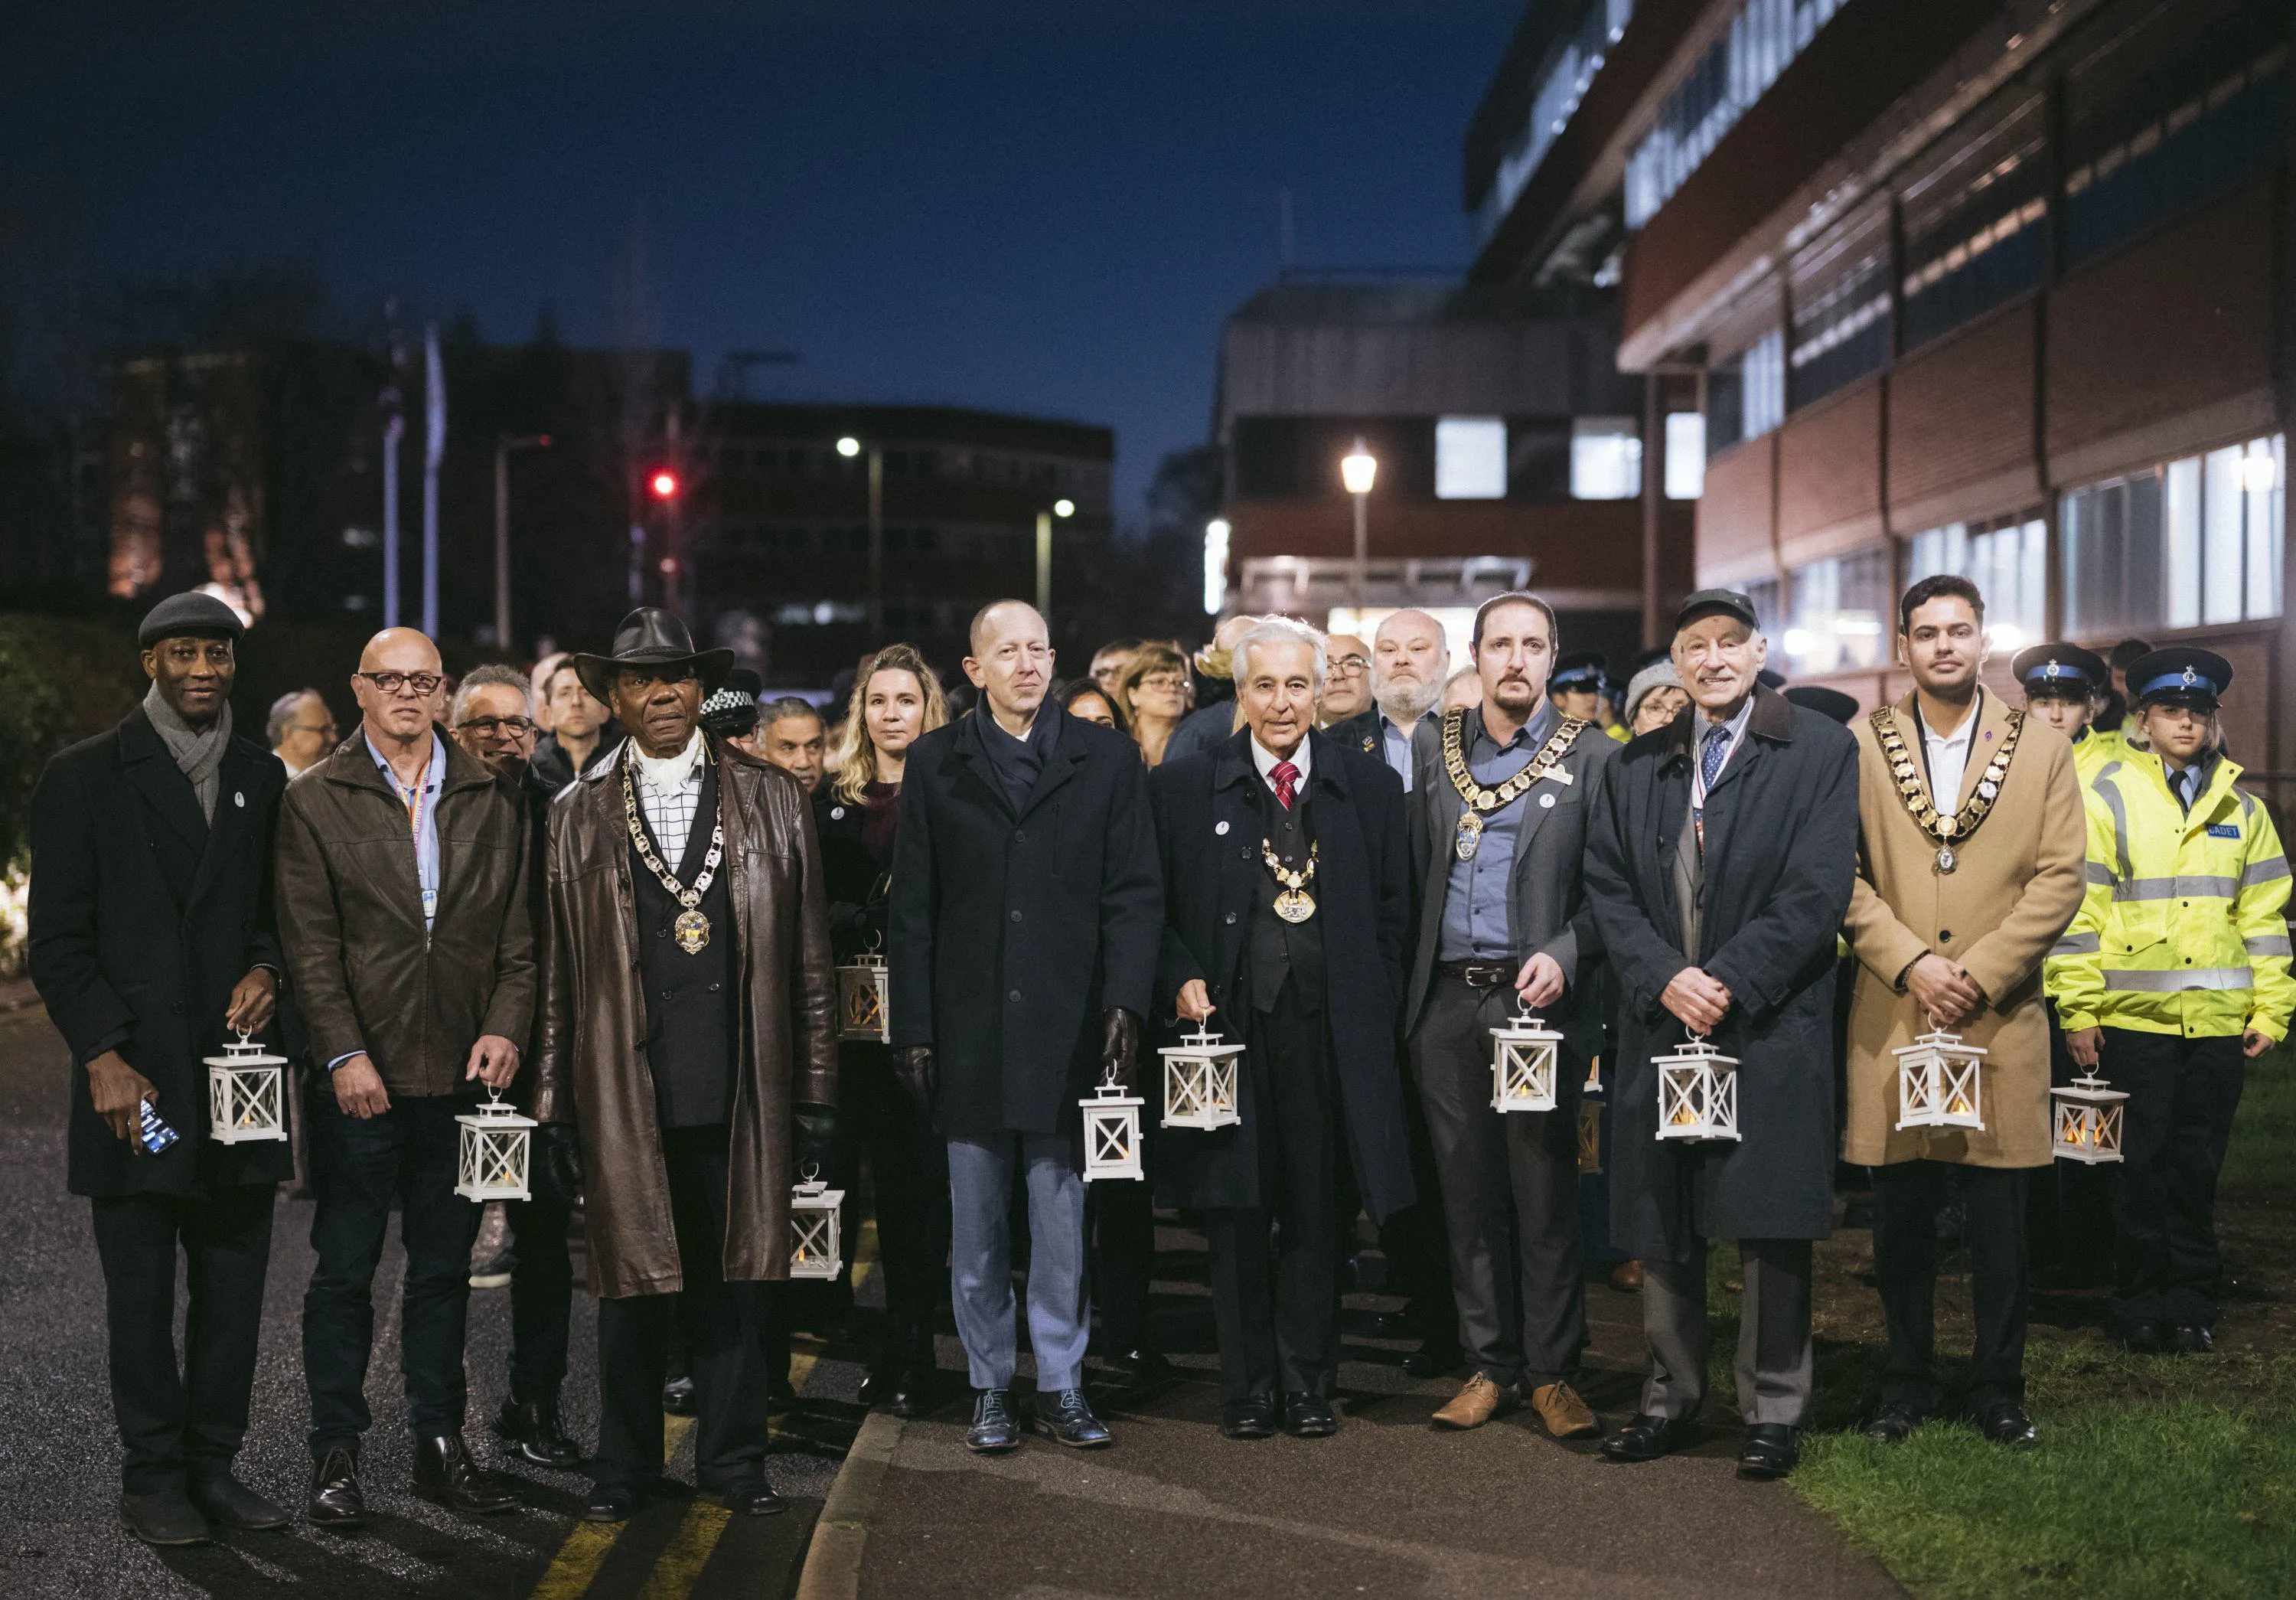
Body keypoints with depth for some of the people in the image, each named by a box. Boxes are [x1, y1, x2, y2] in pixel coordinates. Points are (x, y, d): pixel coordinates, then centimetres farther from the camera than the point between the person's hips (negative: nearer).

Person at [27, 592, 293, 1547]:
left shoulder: (262, 778, 12)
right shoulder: (85, 777, -1)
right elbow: (57, 940, -3)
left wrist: (266, 970, -2)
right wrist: (103, 1059, -11)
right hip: (134, 1079, -4)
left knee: (235, 1282, 7)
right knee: (141, 1290, 4)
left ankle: (213, 1464, 18)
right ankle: (152, 1479, 13)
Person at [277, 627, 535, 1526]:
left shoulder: (491, 803, 10)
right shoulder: (316, 802, 1)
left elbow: (518, 932, 9)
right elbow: (310, 944, -4)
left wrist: (506, 1024, -5)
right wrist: (344, 1054, -13)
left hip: (461, 1076, 3)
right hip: (361, 1076, -3)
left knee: (444, 1270, 11)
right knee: (344, 1270, 4)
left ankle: (440, 1446, 19)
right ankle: (336, 1452, 14)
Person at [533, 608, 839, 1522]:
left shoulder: (772, 802, 9)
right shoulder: (577, 817, 9)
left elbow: (809, 960, 7)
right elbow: (555, 971, 7)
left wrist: (815, 1090, 3)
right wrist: (552, 1100, 3)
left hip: (740, 1088, 0)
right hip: (624, 1089, 0)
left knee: (736, 1275, 6)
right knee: (632, 1281, 5)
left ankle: (732, 1457, 21)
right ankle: (626, 1466, 20)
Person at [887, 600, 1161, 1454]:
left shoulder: (1106, 758, 6)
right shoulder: (935, 763, 7)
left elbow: (1134, 895, 2)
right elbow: (912, 910, 5)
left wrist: (1125, 1002, -9)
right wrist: (914, 1029, 0)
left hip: (1066, 1030, -1)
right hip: (969, 1032, 1)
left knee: (1061, 1222, 4)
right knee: (975, 1229, 7)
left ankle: (1060, 1383, 16)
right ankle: (990, 1387, 18)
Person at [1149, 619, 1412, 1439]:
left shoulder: (1369, 786, 7)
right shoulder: (1183, 787, 4)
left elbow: (1392, 909, 9)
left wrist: (1367, 1000, 0)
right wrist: (1182, 978, -8)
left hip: (1327, 1031, 1)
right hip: (1227, 1024, 0)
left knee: (1315, 1210, 5)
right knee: (1236, 1211, 4)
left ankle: (1309, 1385, 16)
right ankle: (1248, 1388, 15)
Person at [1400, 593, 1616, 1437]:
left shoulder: (1591, 757, 1)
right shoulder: (1432, 744, 11)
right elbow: (1413, 867, 13)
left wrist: (1564, 954, -15)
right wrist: (1412, 975, 6)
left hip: (1540, 998, -3)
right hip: (1447, 1000, 3)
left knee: (1545, 1191, 0)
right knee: (1468, 1189, 7)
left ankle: (1552, 1372, 11)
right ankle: (1490, 1365, 17)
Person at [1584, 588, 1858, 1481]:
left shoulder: (1821, 752, 2)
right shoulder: (1638, 768, 15)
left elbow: (1817, 890, -7)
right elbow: (1608, 888, 7)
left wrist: (1729, 981, -14)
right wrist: (1663, 979, -9)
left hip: (1772, 1030, -4)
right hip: (1660, 1022, 4)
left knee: (1769, 1225, -1)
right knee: (1661, 1227, 8)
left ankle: (1773, 1409, 11)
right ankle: (1672, 1399, 20)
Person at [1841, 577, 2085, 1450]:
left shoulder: (2042, 749, 8)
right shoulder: (1860, 746, 6)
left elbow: (2060, 878, 1)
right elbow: (1842, 876, 0)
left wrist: (1980, 970, -9)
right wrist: (1912, 963, -11)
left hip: (2002, 1018, 0)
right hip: (1892, 1015, 0)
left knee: (2000, 1217, 3)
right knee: (1901, 1215, 6)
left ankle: (1999, 1389, 16)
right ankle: (1909, 1384, 18)